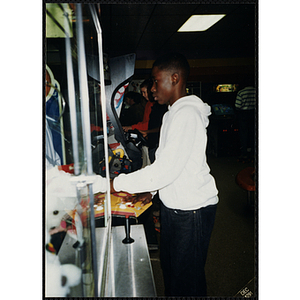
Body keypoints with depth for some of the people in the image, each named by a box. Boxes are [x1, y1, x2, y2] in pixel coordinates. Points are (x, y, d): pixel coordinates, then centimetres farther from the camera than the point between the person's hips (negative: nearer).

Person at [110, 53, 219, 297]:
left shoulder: (187, 113, -22)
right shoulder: (173, 113, 12)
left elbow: (167, 169, -27)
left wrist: (118, 183, -19)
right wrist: (150, 190, 10)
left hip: (192, 209, -9)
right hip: (173, 205, 10)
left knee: (186, 279, 7)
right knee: (169, 267, 22)